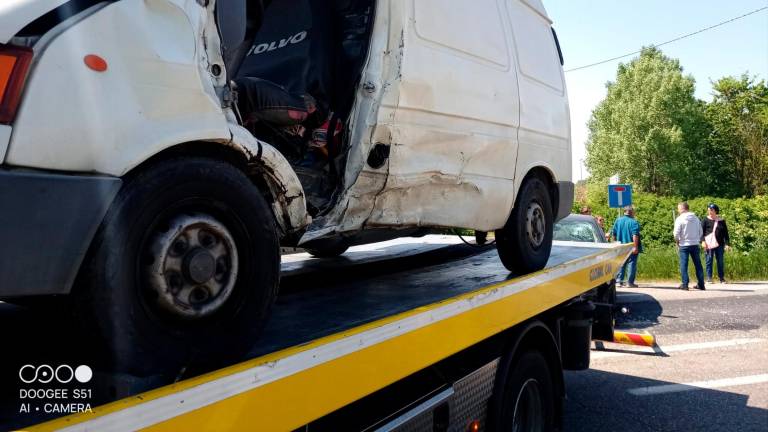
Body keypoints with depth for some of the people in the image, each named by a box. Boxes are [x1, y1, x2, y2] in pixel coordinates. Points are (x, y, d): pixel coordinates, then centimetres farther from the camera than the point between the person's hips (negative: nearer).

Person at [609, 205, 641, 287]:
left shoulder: (617, 221, 7)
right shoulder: (633, 222, -10)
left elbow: (613, 234, 10)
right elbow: (635, 236, -18)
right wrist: (636, 247, -19)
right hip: (631, 248, -5)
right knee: (631, 264, 0)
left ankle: (619, 280, 8)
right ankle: (630, 282, 0)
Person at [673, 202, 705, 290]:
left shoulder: (680, 219, -8)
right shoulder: (696, 218, 8)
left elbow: (676, 233, -11)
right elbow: (700, 232, 12)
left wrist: (677, 241, 5)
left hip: (684, 245, -5)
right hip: (695, 244, 5)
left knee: (684, 265, 0)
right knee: (698, 265, 10)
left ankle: (685, 284, -2)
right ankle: (701, 285, 14)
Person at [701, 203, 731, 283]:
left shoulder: (721, 221, 10)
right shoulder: (705, 220, 4)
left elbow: (726, 233, 12)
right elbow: (701, 231, 0)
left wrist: (727, 244, 3)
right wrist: (703, 241, -13)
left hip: (719, 244, 2)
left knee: (720, 261, 5)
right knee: (709, 261, -1)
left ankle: (722, 278, 12)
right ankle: (709, 278, 4)